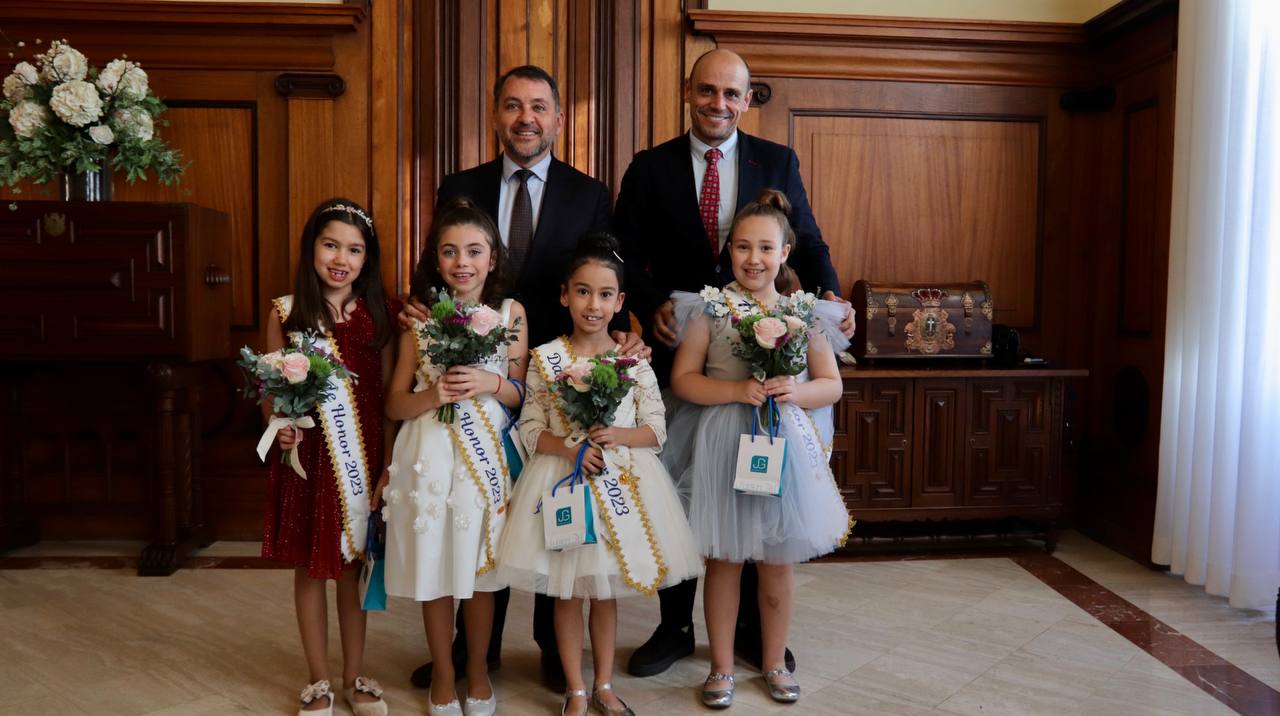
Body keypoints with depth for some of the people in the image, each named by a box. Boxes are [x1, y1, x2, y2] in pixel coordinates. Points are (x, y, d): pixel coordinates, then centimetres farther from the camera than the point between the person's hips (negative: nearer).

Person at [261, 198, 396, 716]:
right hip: (306, 455, 0)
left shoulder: (379, 314, 1)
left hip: (362, 455, 1)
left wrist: (389, 464, -5)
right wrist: (281, 427, -18)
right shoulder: (286, 312, -1)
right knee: (310, 567, 10)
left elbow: (387, 394, 1)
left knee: (354, 566, 11)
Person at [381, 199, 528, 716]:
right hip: (430, 454, 0)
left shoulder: (511, 312, 0)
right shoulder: (419, 316, 0)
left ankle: (477, 672, 31)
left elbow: (522, 395, 3)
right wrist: (434, 395, -18)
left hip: (486, 451, 0)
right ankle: (442, 674, 29)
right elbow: (394, 404, 1)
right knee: (434, 564, 9)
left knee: (480, 567, 10)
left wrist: (490, 384, -17)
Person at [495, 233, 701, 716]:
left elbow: (656, 431, -1)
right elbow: (530, 431, -4)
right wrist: (571, 448, -21)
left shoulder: (634, 360, -1)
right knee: (567, 591, 8)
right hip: (562, 479, -1)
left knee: (606, 589, 14)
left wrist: (617, 435, -19)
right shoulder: (546, 358, -4)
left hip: (621, 481, 1)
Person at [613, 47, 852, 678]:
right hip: (677, 348, 0)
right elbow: (626, 256, -1)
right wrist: (652, 306, -20)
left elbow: (806, 242, 3)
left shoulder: (778, 162, 5)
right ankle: (674, 626, 27)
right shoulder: (650, 168, 2)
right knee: (674, 489, 10)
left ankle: (753, 627, 28)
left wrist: (828, 293, -16)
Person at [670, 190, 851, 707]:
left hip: (787, 446, 2)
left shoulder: (806, 312, 3)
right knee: (724, 559, 8)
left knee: (779, 562, 12)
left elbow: (832, 384, 5)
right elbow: (682, 379, -5)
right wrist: (737, 390, -19)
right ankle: (721, 667, 24)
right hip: (725, 444, -2)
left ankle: (774, 663, 31)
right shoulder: (710, 308, -3)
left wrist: (796, 391, -16)